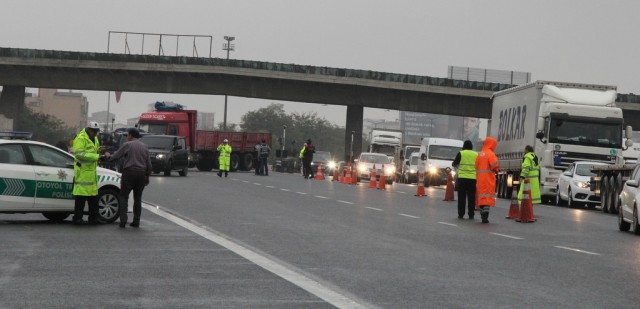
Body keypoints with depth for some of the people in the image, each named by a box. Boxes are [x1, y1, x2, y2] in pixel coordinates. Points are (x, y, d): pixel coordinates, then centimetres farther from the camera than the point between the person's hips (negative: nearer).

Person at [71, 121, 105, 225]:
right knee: (81, 196, -8)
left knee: (93, 196, 11)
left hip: (92, 171, 9)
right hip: (82, 171, -9)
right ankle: (77, 218, -4)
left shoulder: (94, 139, 17)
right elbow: (79, 154, -23)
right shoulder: (80, 138, -14)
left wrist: (98, 151, 2)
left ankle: (93, 218, 17)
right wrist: (96, 156, -26)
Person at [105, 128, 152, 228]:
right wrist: (147, 176, 18)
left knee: (124, 196, -1)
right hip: (141, 173, 5)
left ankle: (123, 220, -12)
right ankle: (136, 221, 9)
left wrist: (109, 156, 20)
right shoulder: (144, 147, 11)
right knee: (138, 198, 11)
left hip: (129, 172, -5)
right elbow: (149, 164, 11)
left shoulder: (128, 145, -4)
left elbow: (116, 156, -1)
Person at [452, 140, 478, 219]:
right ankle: (471, 215, 5)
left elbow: (454, 163, 3)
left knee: (461, 197, 4)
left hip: (462, 178, -2)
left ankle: (461, 214, 3)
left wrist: (457, 166, 25)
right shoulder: (476, 155, 5)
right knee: (471, 197, 7)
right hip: (473, 178, 2)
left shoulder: (461, 153, -2)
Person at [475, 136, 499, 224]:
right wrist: (496, 170, 1)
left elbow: (476, 166, 12)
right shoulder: (491, 154, -10)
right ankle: (485, 217, -13)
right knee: (488, 197, -6)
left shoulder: (480, 154, 13)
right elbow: (494, 166, -19)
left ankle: (483, 216, 16)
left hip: (480, 178, 7)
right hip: (488, 178, -7)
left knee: (481, 196, 12)